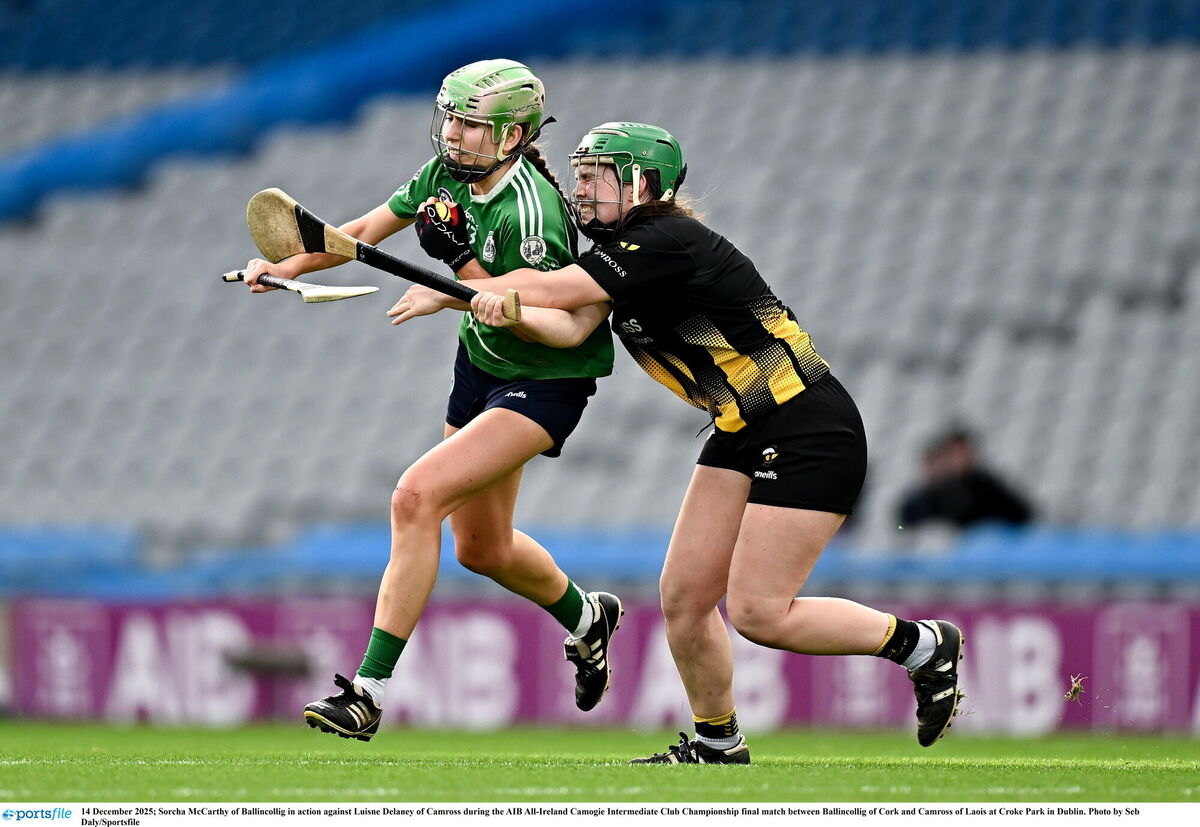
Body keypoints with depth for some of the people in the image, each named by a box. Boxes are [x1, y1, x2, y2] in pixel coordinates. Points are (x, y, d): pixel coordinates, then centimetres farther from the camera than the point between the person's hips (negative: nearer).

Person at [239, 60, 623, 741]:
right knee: (480, 547, 20)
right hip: (481, 363, 9)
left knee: (419, 494, -25)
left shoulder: (529, 207, -27)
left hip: (546, 381, -9)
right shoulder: (445, 176, -4)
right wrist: (289, 266, -6)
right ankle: (586, 619, 52)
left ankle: (370, 691, -23)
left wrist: (469, 273, -29)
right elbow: (366, 231, 7)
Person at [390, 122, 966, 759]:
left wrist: (444, 295, -10)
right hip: (742, 436, 9)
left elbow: (552, 290, -20)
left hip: (811, 432, -9)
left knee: (757, 611, -13)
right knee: (682, 597, 3)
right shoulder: (618, 256, 9)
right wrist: (503, 307, -28)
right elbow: (569, 329, -8)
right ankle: (716, 746, 18)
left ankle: (924, 646, 1)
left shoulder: (668, 243, -20)